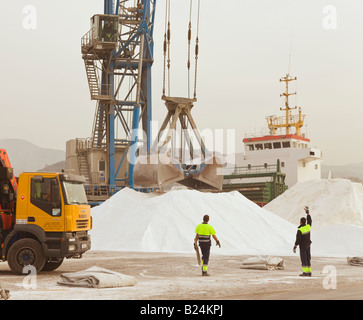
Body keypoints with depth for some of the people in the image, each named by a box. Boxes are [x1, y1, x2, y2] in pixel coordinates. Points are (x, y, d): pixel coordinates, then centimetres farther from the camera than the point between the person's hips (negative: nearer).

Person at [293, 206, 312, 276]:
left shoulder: (300, 230, -20)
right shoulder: (308, 226, -2)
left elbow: (298, 240, -20)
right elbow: (309, 220, 17)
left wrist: (295, 247, -15)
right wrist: (307, 212, 23)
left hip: (302, 246, -7)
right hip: (308, 245, 7)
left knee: (304, 259, -5)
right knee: (308, 259, 10)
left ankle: (305, 272, -8)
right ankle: (309, 272, 10)